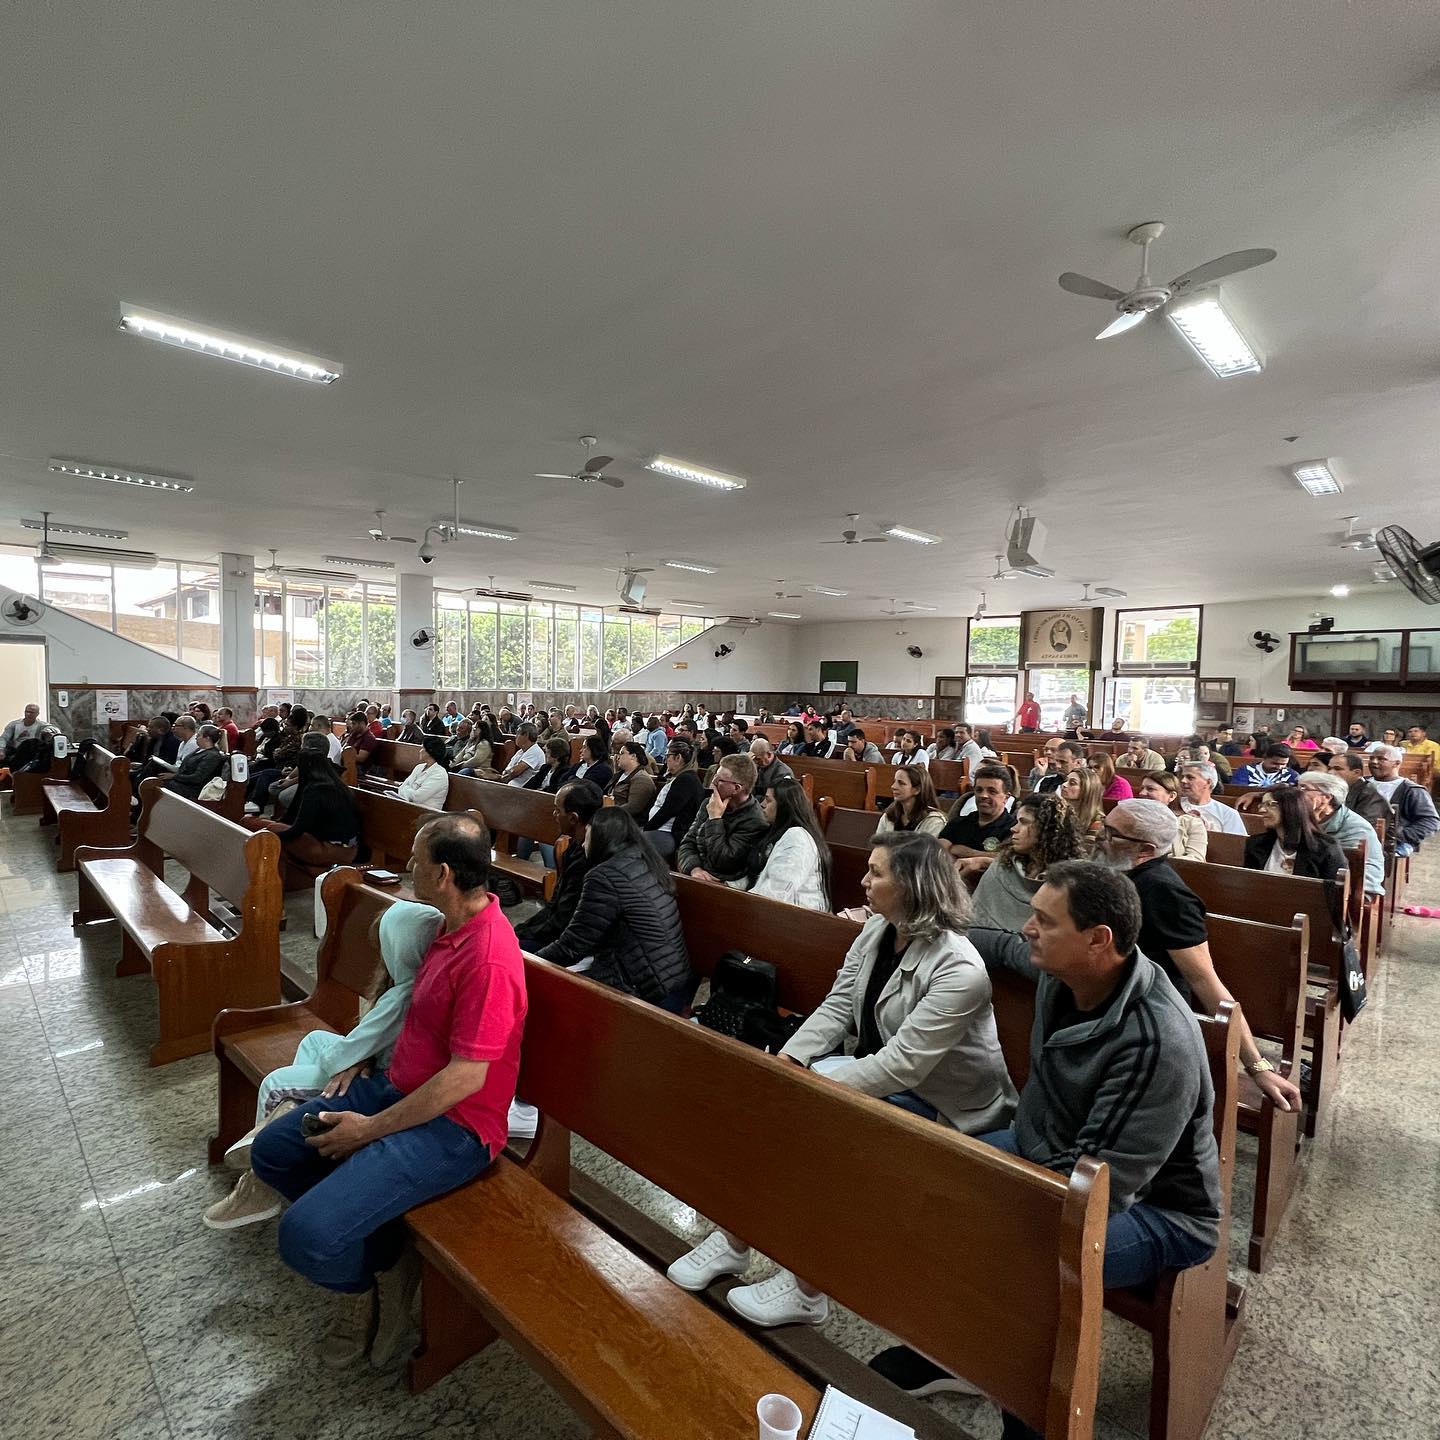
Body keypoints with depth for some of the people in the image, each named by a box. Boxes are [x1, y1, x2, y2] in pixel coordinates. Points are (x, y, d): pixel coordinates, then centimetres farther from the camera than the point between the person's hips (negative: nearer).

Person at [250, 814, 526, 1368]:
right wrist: (361, 1057, 9)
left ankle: (382, 1265, 14)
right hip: (398, 1085, 10)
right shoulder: (450, 923, 2)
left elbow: (466, 1077, -26)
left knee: (306, 1237, -20)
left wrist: (370, 1129, -16)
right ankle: (382, 1254, 17)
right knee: (271, 1150, 13)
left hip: (452, 1124, -10)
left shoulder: (489, 958, -30)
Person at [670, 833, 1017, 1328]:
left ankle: (805, 1289, -4)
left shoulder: (957, 969, -26)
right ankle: (734, 1238, 2)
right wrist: (787, 1061, -17)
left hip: (937, 1102, -7)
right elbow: (837, 1005, -3)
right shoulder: (875, 932, -3)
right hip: (875, 1073, 7)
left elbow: (902, 1063, -29)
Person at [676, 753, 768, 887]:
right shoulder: (709, 805, 9)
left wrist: (715, 819, -13)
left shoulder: (754, 821, -14)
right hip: (694, 876, 7)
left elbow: (721, 862, -18)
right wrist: (694, 868, -12)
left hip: (725, 885, -6)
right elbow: (687, 843, 9)